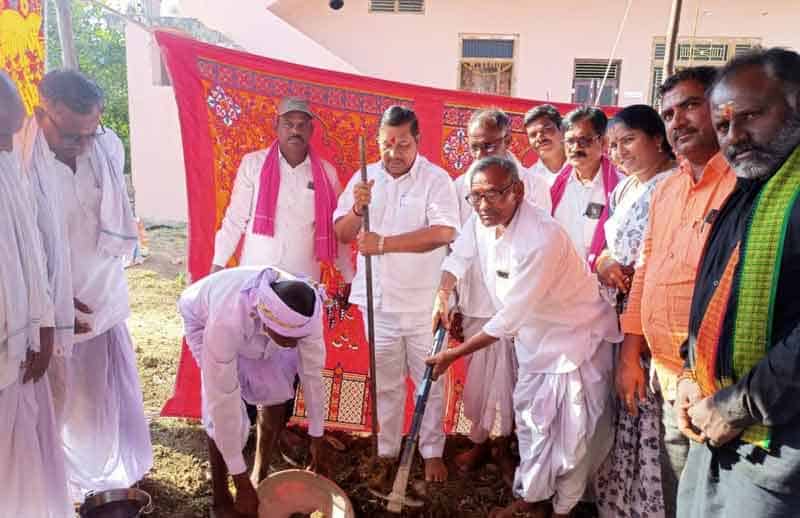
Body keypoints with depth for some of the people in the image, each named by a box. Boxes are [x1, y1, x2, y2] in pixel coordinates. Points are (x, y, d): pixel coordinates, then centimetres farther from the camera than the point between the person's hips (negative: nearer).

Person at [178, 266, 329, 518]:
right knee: (222, 415, -14)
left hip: (257, 328, 4)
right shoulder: (225, 322, -47)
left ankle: (261, 475, 23)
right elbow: (222, 402, -40)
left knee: (278, 396, -2)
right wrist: (241, 480, -32)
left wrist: (316, 437, -13)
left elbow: (312, 372, -22)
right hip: (205, 319, -3)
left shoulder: (304, 310, -36)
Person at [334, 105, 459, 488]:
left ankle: (432, 451, 30)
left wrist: (383, 244, -23)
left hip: (424, 302, -3)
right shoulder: (364, 178, 4)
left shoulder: (436, 179, -9)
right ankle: (386, 452, 32)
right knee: (386, 383, 16)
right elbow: (342, 234, 3)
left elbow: (444, 233, -23)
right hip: (378, 301, 3)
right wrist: (357, 209, -18)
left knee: (430, 381, 12)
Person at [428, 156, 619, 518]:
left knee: (572, 433, 4)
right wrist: (442, 296, -9)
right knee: (530, 420, 19)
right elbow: (459, 257, 9)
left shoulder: (542, 240, -34)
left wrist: (453, 355, -22)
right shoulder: (482, 219, -11)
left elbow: (509, 319, -30)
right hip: (534, 334, 7)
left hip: (576, 338, -7)